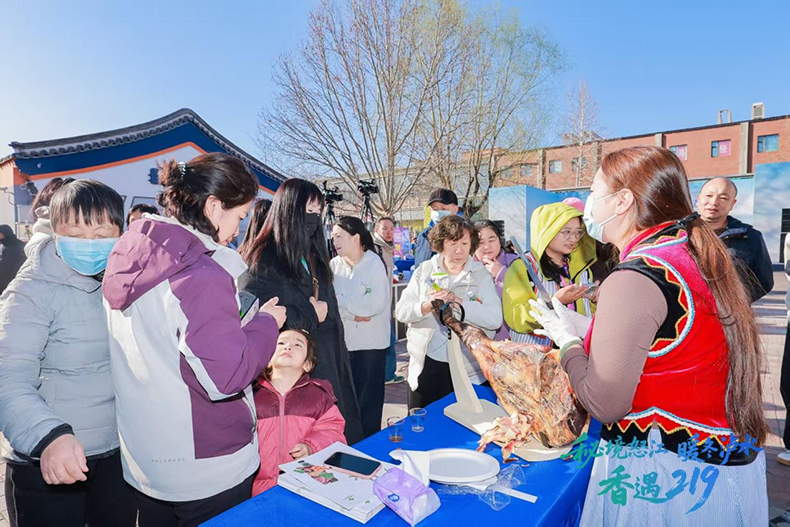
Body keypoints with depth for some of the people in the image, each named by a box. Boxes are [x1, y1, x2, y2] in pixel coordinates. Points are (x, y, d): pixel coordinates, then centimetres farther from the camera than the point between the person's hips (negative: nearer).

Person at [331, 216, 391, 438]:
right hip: (342, 340, 4)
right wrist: (354, 313, -15)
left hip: (370, 341, -4)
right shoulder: (334, 265, 1)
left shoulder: (374, 263, -10)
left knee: (368, 400, 7)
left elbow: (376, 304, -18)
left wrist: (340, 301, -12)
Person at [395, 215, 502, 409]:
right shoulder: (424, 271, 3)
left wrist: (459, 302, -23)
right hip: (427, 364, 2)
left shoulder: (482, 275, -1)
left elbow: (495, 319, -13)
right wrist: (425, 306, -22)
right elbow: (401, 311, -3)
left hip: (469, 369, -1)